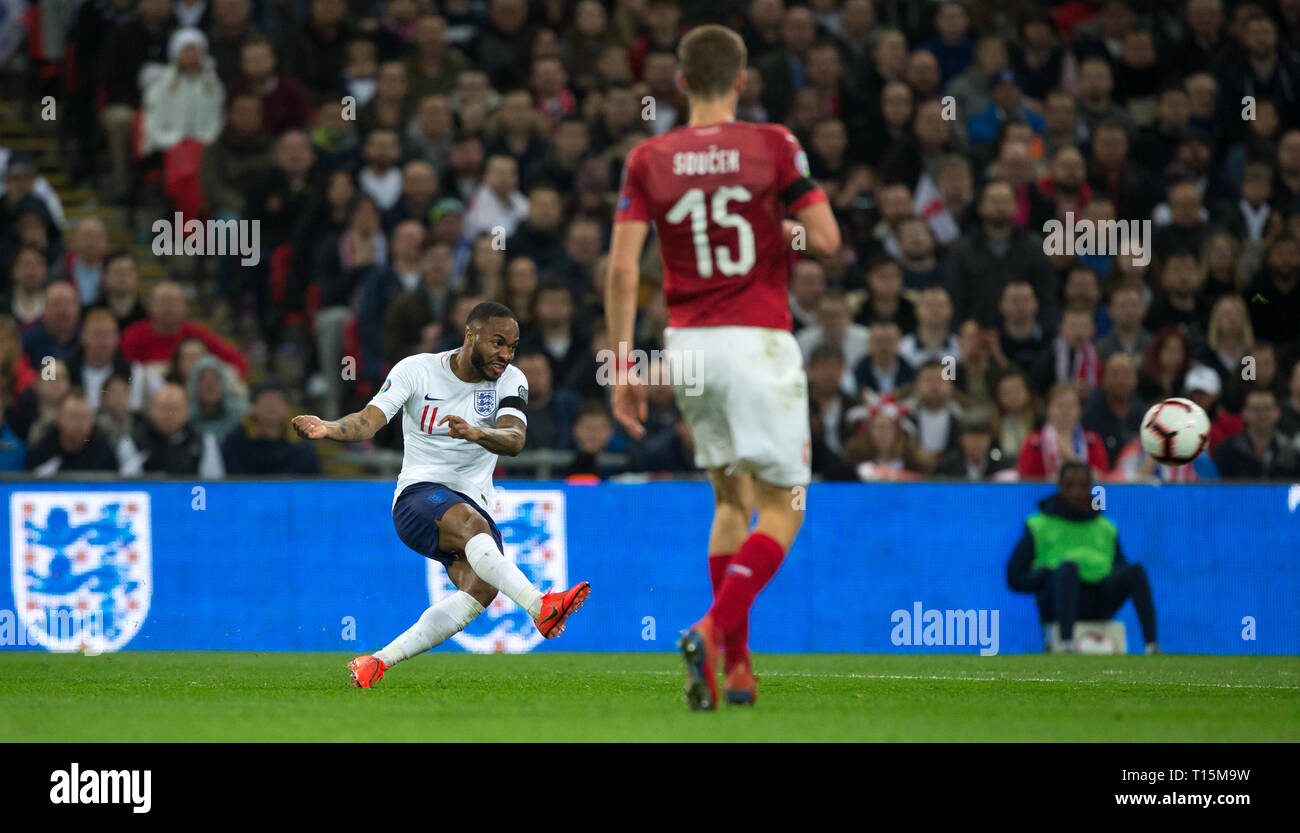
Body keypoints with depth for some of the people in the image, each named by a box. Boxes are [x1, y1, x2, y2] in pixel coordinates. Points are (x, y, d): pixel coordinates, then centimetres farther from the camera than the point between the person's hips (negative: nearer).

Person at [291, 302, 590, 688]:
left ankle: (379, 661, -15)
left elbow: (514, 441, -16)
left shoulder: (510, 381, 2)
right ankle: (540, 607, -54)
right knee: (471, 523, -37)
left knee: (481, 589, -24)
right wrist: (330, 428, -33)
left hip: (474, 505, 3)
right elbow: (369, 420, -11)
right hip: (418, 497, -3)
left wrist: (476, 434, -38)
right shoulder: (416, 370, -2)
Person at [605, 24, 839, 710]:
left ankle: (736, 664, 15)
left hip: (686, 342, 4)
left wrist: (622, 364, -1)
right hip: (758, 339, -4)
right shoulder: (773, 147, -4)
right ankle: (713, 630, -23)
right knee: (781, 512, 0)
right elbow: (826, 240, -8)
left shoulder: (648, 159, 3)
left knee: (731, 502, 20)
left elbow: (622, 267, -4)